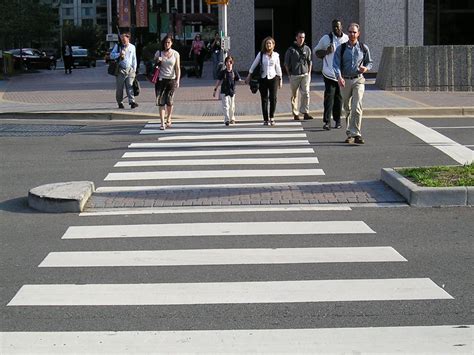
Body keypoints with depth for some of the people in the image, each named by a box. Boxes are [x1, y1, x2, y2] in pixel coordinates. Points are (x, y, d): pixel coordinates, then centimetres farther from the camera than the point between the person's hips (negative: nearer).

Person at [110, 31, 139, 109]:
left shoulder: (132, 47, 11)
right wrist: (119, 54, -16)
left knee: (130, 86, -9)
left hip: (130, 69, 1)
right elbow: (111, 55, 2)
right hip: (120, 70, -1)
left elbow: (134, 59, 16)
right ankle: (120, 102, 12)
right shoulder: (117, 46, 5)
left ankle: (132, 101, -15)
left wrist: (134, 69, 11)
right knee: (119, 87, 2)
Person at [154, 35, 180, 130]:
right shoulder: (159, 53, 6)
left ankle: (168, 119, 21)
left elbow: (177, 68, 3)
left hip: (171, 80, 0)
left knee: (169, 101, -3)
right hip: (161, 79, 0)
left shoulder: (175, 54, 5)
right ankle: (162, 123, -6)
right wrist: (157, 61, -7)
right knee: (161, 102, -7)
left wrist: (178, 80, -7)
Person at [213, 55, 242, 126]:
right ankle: (226, 120, -17)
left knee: (232, 107, 9)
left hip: (232, 91, 2)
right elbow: (219, 81, 6)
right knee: (226, 106, -12)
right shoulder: (222, 72, 2)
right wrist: (215, 90, 4)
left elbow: (239, 80, -2)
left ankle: (232, 119, 27)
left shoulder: (235, 72, 3)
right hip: (224, 92, -2)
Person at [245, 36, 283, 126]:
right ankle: (265, 119, 8)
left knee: (273, 98, -9)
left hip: (273, 78, 0)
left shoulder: (276, 55, 5)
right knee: (264, 99, 1)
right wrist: (249, 75, 7)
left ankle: (271, 117, 7)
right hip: (263, 78, 0)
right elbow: (254, 64, 8)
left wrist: (280, 80, 13)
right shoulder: (261, 54, 2)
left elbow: (278, 68, 12)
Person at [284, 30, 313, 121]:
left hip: (305, 74, 2)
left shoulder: (307, 49, 8)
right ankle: (295, 113, 11)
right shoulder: (291, 49, -1)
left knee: (306, 93, -9)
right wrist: (289, 74, 1)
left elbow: (310, 62, 16)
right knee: (294, 95, 4)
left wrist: (309, 73, 8)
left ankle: (305, 112, -5)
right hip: (294, 75, -2)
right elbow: (286, 63, 4)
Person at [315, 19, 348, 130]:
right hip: (329, 74, -3)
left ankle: (337, 120, 19)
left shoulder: (347, 39, 7)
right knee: (329, 96, -11)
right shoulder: (326, 39, 1)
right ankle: (327, 121, -13)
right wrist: (326, 52, -11)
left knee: (339, 98, 9)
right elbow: (316, 51, 9)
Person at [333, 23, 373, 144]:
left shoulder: (364, 48, 5)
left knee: (357, 107, -17)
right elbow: (336, 64, -6)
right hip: (345, 81, 1)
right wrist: (339, 77, -25)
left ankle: (356, 134, -20)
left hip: (358, 80, -1)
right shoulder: (341, 49, 2)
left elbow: (369, 62, 16)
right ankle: (350, 134, 21)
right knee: (347, 109, 9)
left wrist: (366, 68, -9)